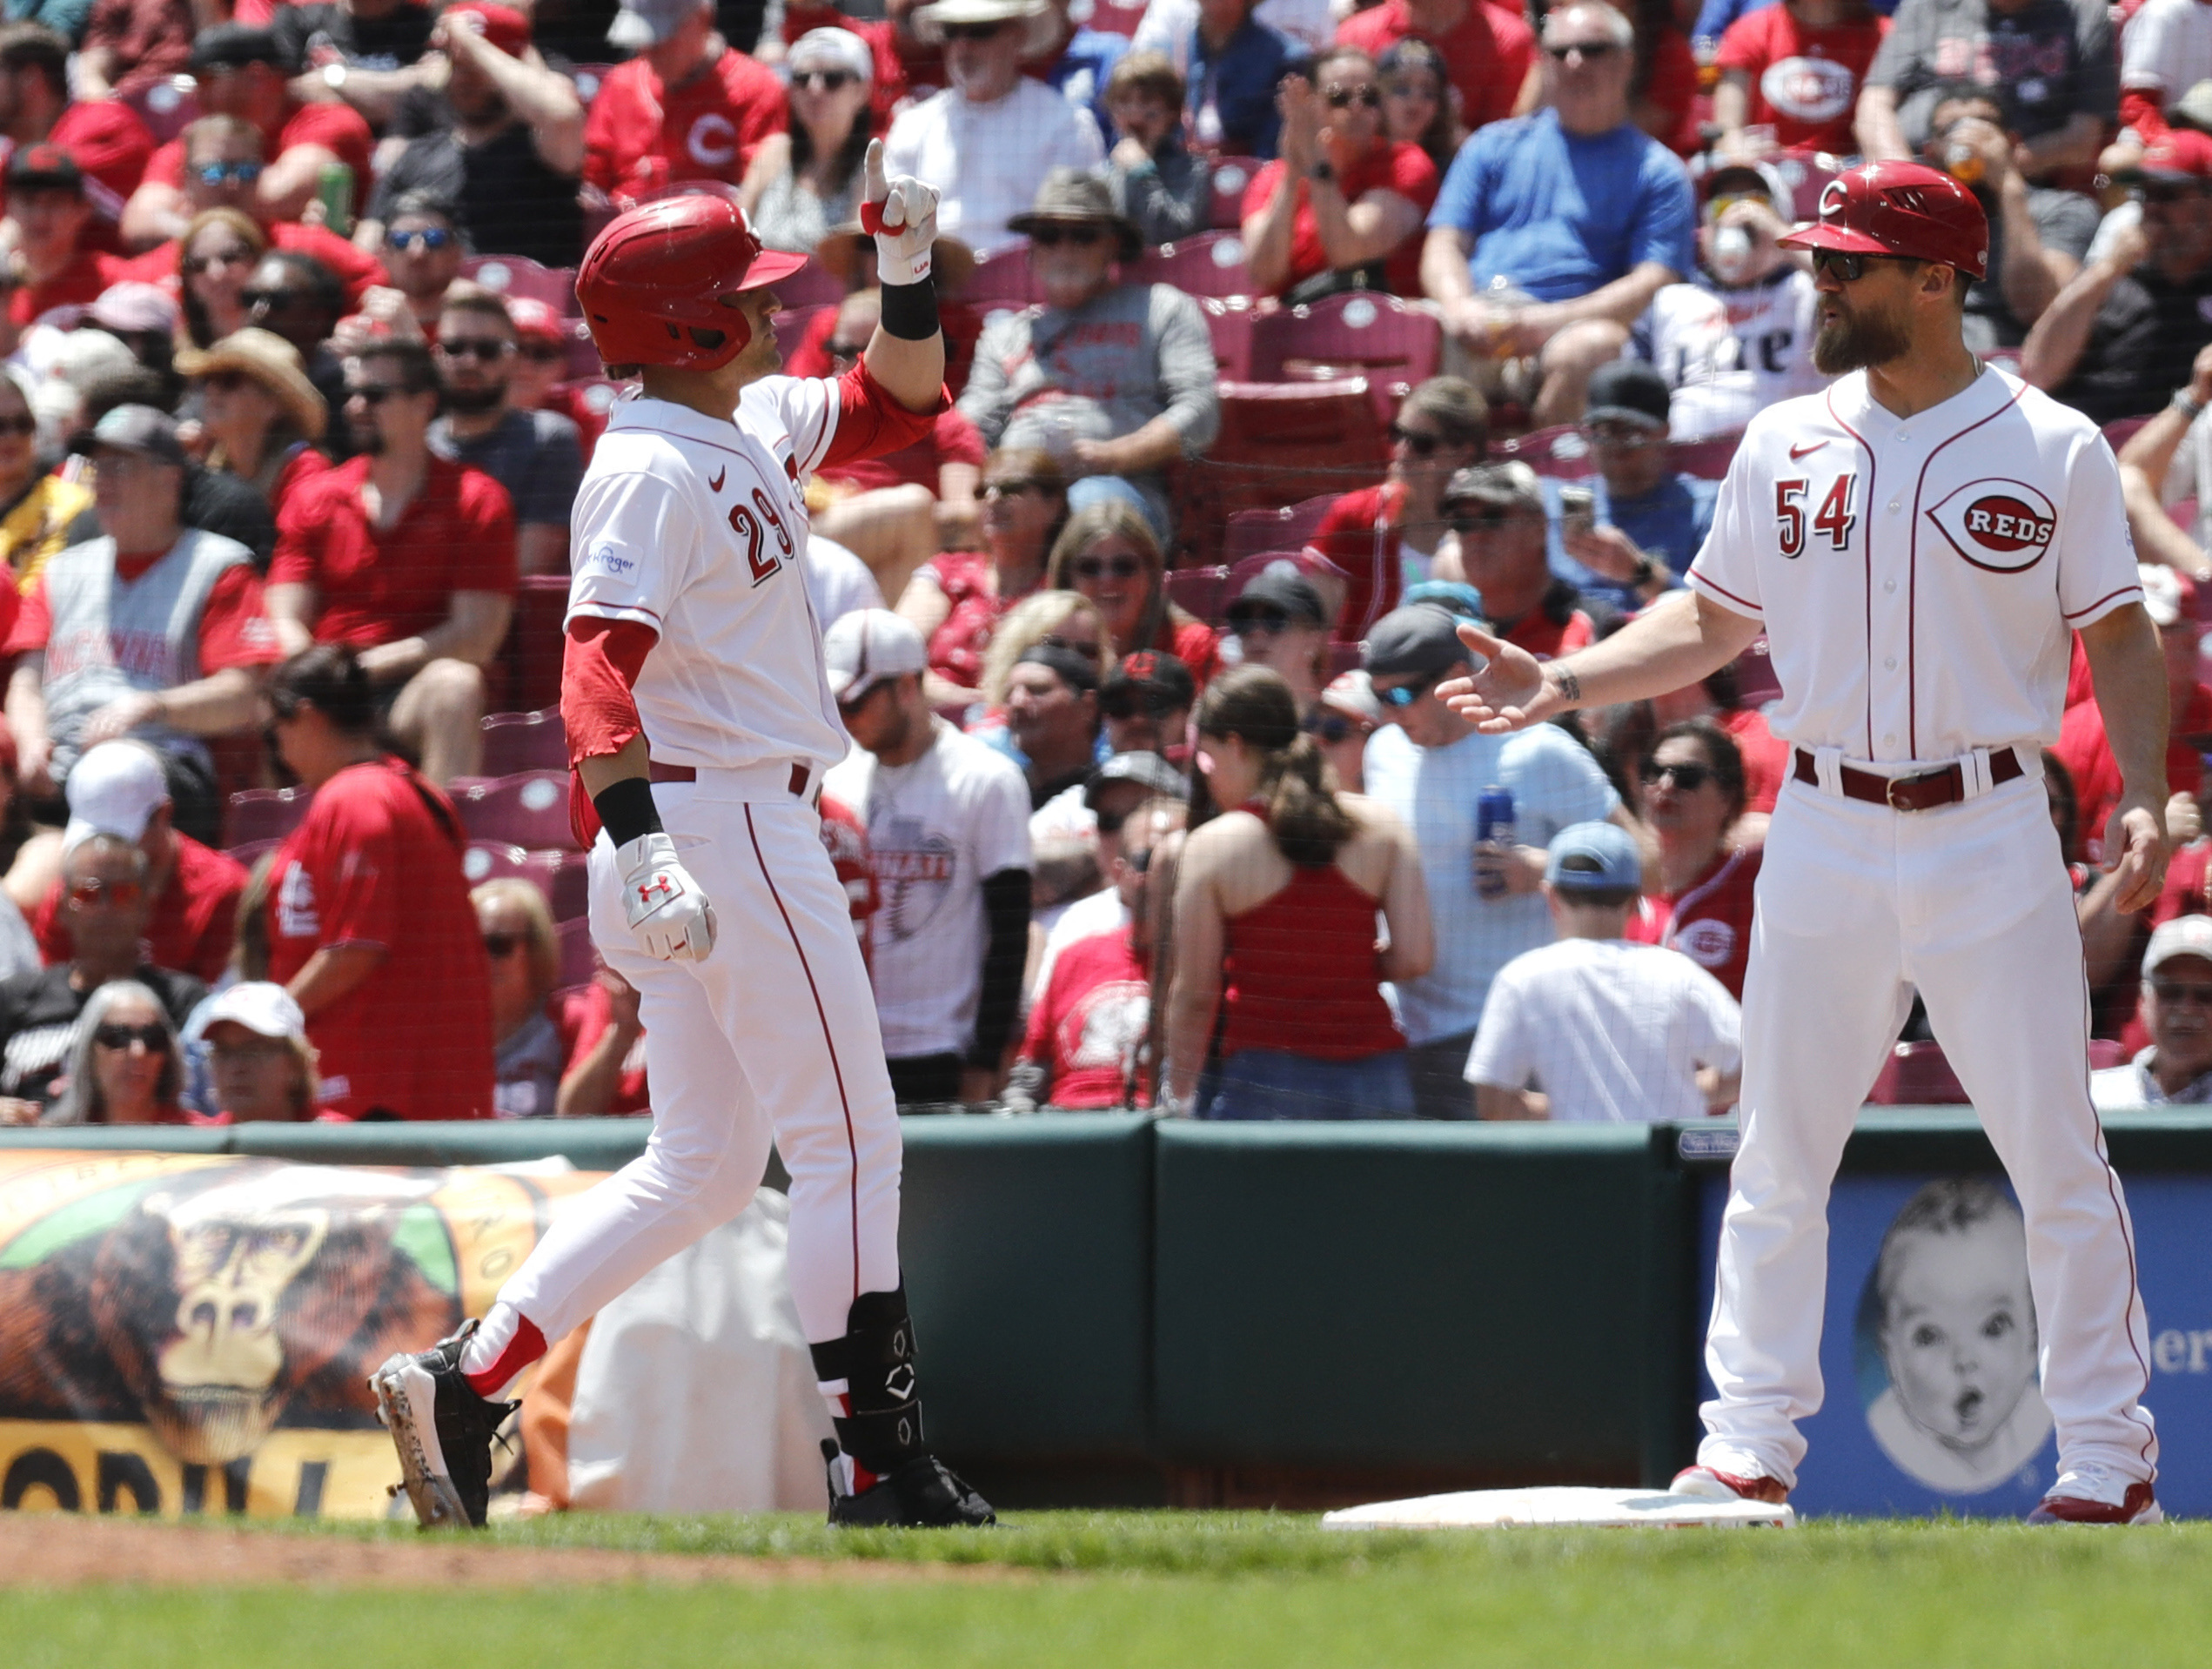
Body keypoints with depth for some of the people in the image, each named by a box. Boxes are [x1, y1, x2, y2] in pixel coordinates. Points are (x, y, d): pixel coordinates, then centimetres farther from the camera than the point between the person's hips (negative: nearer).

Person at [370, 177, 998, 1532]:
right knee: (849, 1141, -6)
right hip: (724, 822, -10)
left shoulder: (753, 429, 14)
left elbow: (898, 402, 28)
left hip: (729, 835, 10)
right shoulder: (651, 471, -15)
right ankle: (882, 1466, -3)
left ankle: (461, 1387, 6)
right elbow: (598, 668, -26)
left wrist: (908, 270, 10)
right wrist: (643, 846, -38)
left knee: (704, 1168, 11)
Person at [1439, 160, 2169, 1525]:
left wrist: (2144, 796, -13)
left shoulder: (2054, 449, -1)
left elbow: (2120, 637, 1)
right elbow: (1714, 622, 16)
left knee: (2059, 1157, -3)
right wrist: (1561, 683, 3)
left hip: (1992, 838, -3)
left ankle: (2109, 1456, 5)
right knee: (1777, 1157, 4)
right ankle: (1750, 1447, 11)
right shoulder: (1785, 447, 8)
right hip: (1825, 839, 3)